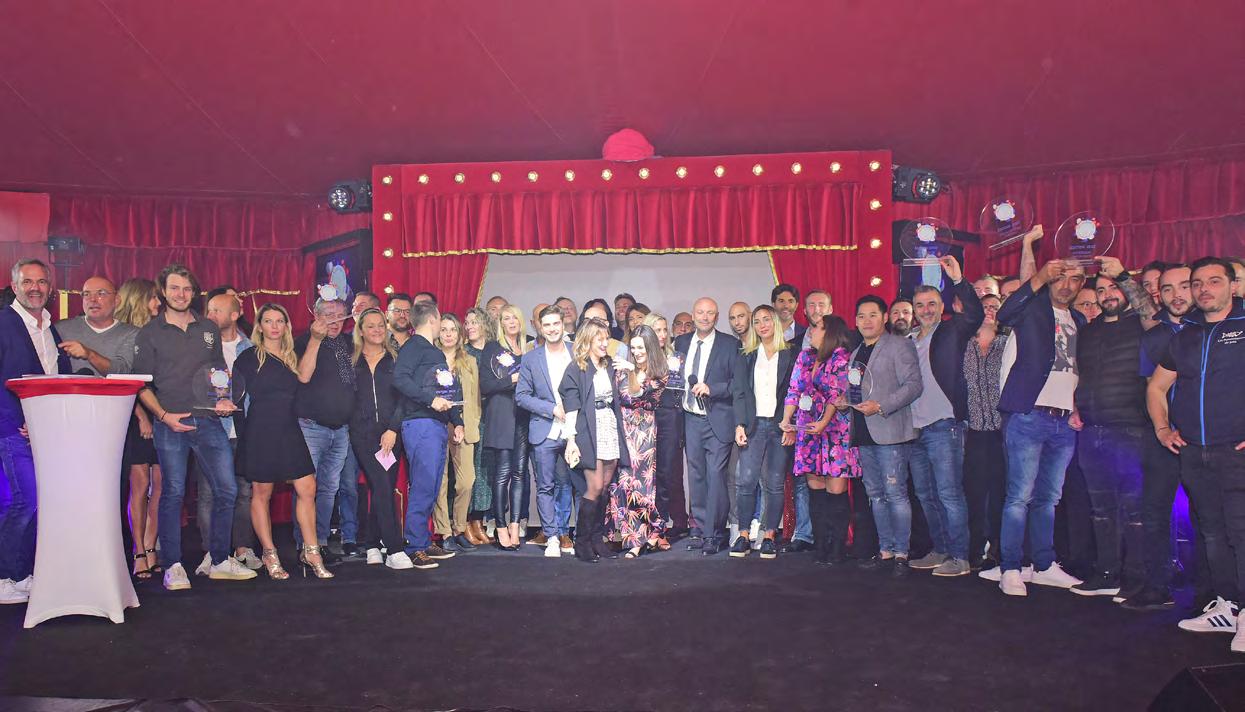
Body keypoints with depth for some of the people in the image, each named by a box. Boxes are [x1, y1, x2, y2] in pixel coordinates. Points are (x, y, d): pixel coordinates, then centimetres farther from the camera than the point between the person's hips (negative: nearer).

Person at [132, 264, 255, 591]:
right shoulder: (150, 333, 4)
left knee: (226, 489, 2)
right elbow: (141, 384, 2)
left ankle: (220, 561, 14)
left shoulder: (209, 329, 14)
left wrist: (223, 400, 3)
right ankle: (172, 566, 11)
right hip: (170, 424, -3)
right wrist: (164, 416, -10)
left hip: (209, 422, 3)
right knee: (173, 493, 1)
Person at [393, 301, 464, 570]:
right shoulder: (414, 347, -4)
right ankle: (415, 548, -5)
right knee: (422, 488, -10)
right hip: (420, 424, -9)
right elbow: (400, 378, -20)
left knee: (431, 489, 12)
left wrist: (456, 422, 24)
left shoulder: (436, 352, 24)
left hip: (439, 425, 9)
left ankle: (425, 543, 20)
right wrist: (430, 399, -23)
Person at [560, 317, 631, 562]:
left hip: (611, 429, 6)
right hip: (590, 431, -6)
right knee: (595, 488, -8)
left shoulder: (609, 366, 15)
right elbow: (571, 406, -8)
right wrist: (571, 440, -14)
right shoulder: (576, 368, -3)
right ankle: (582, 542, 2)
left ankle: (597, 537, 18)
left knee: (605, 487, 7)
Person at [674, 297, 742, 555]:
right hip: (691, 419, 5)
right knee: (696, 476, 11)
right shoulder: (681, 342, 11)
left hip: (718, 420, -4)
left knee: (715, 475, -6)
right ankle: (699, 529, 21)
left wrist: (711, 389, -18)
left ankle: (714, 534, 4)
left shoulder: (730, 344, -3)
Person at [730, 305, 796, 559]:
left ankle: (769, 536, 9)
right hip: (753, 425, 1)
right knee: (746, 480, -7)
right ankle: (743, 536, -1)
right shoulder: (746, 357, 12)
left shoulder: (790, 355, 7)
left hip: (780, 426, -1)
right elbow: (740, 393, 6)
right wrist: (740, 425, -5)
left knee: (774, 484, 0)